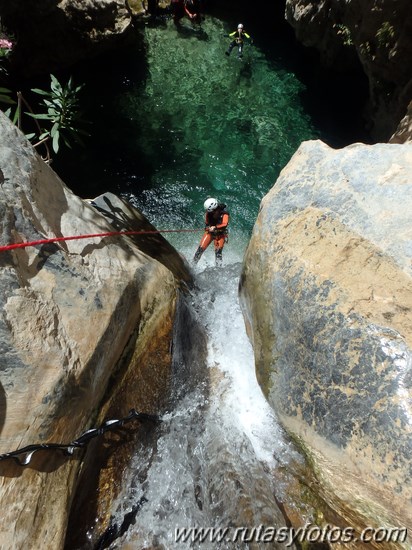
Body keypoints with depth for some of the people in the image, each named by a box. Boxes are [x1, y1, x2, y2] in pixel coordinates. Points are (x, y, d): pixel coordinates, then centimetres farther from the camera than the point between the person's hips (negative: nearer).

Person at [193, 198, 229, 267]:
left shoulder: (224, 214, -23)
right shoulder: (208, 213, -12)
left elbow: (224, 225, -39)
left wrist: (215, 228, -50)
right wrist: (208, 227, -10)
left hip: (220, 234, -3)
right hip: (210, 232, 3)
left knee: (218, 251, -11)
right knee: (201, 248, -4)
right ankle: (193, 263, 11)